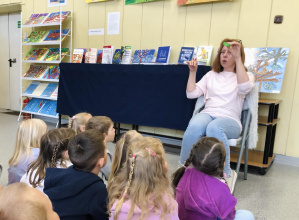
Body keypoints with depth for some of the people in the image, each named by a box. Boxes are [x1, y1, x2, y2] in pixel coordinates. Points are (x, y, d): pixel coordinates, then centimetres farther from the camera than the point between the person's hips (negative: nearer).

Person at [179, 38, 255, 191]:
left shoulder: (246, 75, 15)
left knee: (214, 128, -39)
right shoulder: (211, 75, 24)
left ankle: (227, 174, -24)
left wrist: (238, 58, -14)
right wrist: (192, 72, 10)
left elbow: (244, 88, -13)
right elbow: (191, 94, 16)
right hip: (207, 113, 3)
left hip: (230, 119, -2)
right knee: (195, 126, -35)